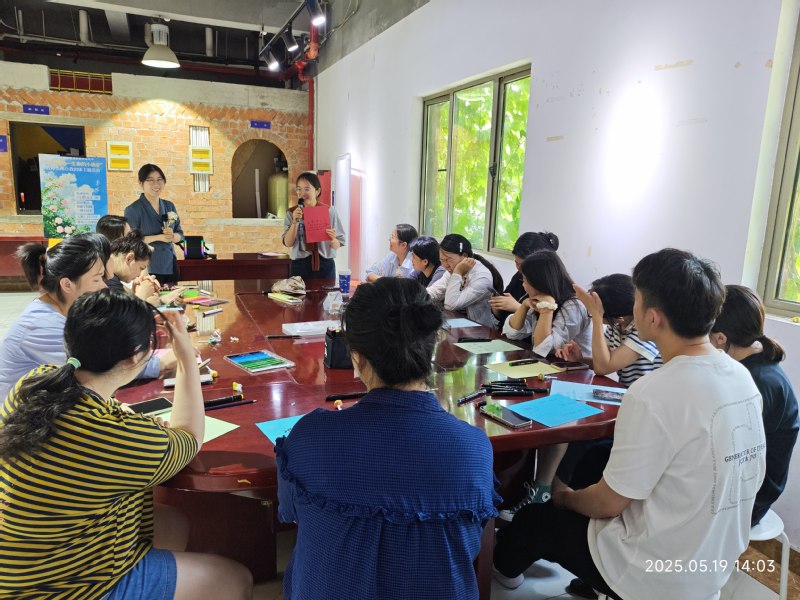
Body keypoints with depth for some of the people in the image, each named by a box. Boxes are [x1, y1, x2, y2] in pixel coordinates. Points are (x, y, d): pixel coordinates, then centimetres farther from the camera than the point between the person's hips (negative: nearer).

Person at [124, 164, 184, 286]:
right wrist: (159, 237, -19)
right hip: (147, 268, -5)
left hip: (170, 266, 5)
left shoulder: (169, 206, 10)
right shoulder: (133, 209, -6)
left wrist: (172, 236, -11)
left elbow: (180, 234, 12)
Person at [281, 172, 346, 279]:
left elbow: (337, 246, 1)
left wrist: (332, 240, -20)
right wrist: (295, 221, -15)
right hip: (300, 266, 0)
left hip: (325, 266, 0)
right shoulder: (292, 213, 3)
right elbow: (288, 243, -4)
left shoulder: (329, 211, 0)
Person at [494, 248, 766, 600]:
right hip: (715, 564, 7)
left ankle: (504, 567, 49)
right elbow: (751, 478, 8)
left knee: (532, 519, 14)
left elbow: (609, 503, -21)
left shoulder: (654, 395, -32)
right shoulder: (743, 378, -7)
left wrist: (566, 498, 2)